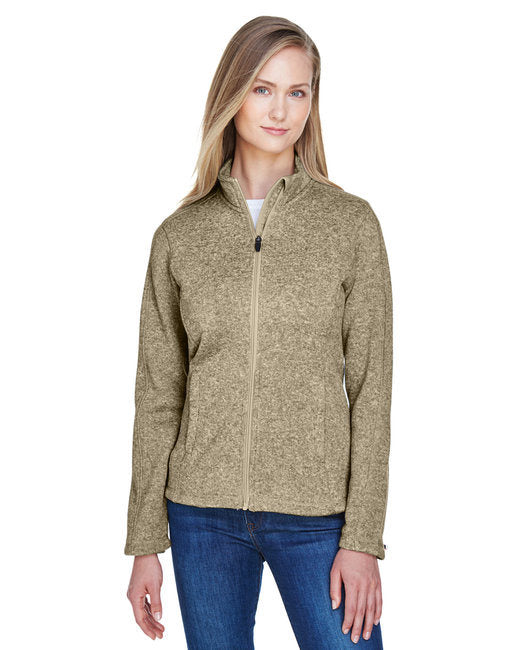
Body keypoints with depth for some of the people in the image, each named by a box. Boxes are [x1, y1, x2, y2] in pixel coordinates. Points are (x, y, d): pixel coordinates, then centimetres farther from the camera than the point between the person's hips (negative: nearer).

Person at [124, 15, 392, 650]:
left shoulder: (351, 223, -1)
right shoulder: (178, 236, 2)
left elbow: (370, 385, -3)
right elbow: (158, 396, 5)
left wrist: (363, 538, -8)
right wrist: (145, 544, 4)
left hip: (315, 516, -1)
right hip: (203, 514, 2)